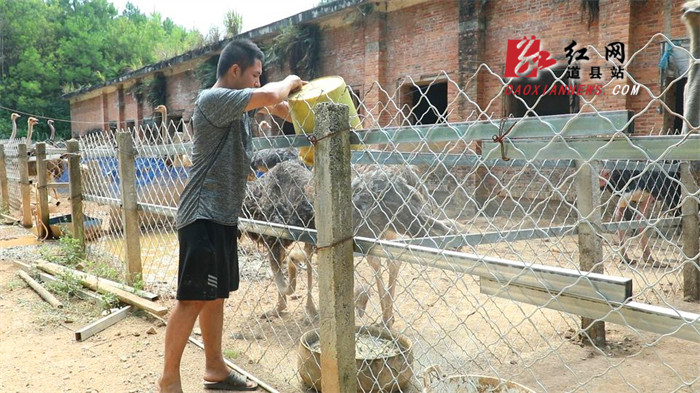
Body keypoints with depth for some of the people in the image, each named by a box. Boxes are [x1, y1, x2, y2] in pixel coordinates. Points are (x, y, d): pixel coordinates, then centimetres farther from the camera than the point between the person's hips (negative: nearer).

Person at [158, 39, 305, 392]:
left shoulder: (240, 104, 14)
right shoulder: (212, 99, -14)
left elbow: (275, 106, 27)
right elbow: (269, 96, -25)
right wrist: (290, 81, -5)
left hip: (223, 215, 10)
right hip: (203, 216, -10)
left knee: (216, 293, 14)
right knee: (193, 297, -6)